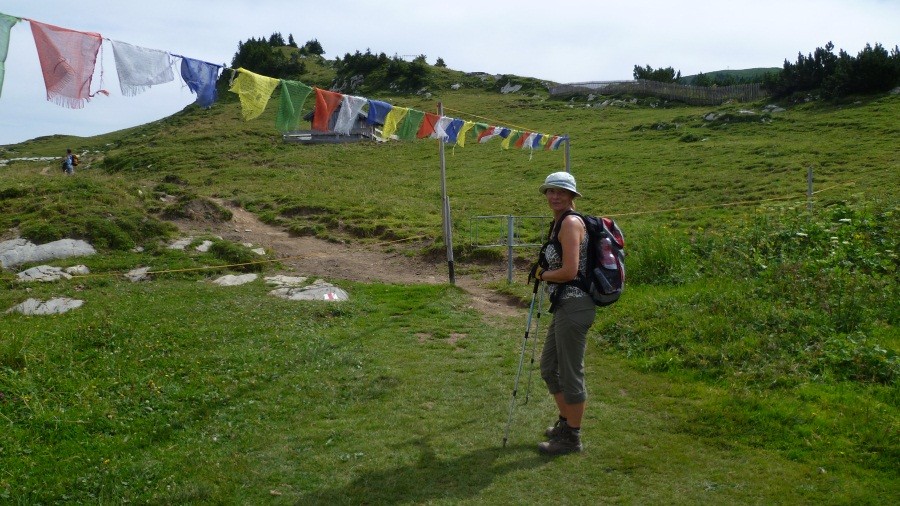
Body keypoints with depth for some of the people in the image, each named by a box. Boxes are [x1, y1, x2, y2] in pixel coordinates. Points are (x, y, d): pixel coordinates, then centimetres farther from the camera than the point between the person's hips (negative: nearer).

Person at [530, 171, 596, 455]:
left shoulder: (571, 222, -15)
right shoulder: (558, 223, 14)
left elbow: (569, 272, -21)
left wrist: (542, 275, -5)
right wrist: (542, 271, 8)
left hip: (574, 306, -10)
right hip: (563, 306, 10)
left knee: (570, 373, 2)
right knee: (549, 368, 21)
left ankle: (572, 438, 17)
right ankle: (565, 422, 39)